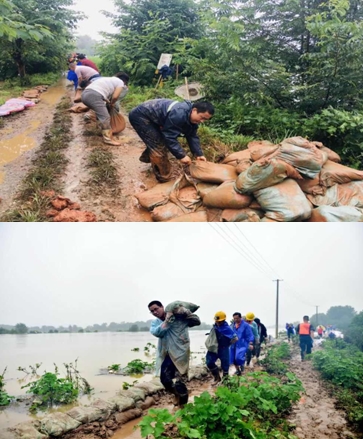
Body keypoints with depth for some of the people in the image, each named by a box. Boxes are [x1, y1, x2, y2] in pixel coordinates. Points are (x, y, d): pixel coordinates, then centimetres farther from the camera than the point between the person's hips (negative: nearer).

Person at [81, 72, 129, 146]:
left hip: (85, 94, 9)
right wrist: (112, 103, 18)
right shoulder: (120, 82, 11)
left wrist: (109, 102, 32)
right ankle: (108, 139, -1)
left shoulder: (110, 79, 34)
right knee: (105, 118, -3)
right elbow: (115, 96, -2)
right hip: (94, 96, -9)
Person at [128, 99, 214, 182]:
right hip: (139, 116, -10)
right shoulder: (178, 115, -34)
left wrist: (198, 154, -5)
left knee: (161, 141, 23)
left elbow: (192, 136, 4)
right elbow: (170, 137, -30)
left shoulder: (192, 118, -3)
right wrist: (181, 155, -26)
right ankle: (164, 177, 2)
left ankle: (147, 157, 49)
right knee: (158, 146, -11)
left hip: (151, 117, 10)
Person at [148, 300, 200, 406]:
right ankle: (178, 395, 39)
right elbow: (157, 332, -15)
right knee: (165, 379, 12)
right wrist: (167, 321, -20)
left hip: (179, 354, -5)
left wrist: (186, 312, -21)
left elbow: (197, 321, -8)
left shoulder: (179, 316, -6)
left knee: (180, 381, -3)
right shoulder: (155, 323, 7)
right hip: (166, 355, 5)